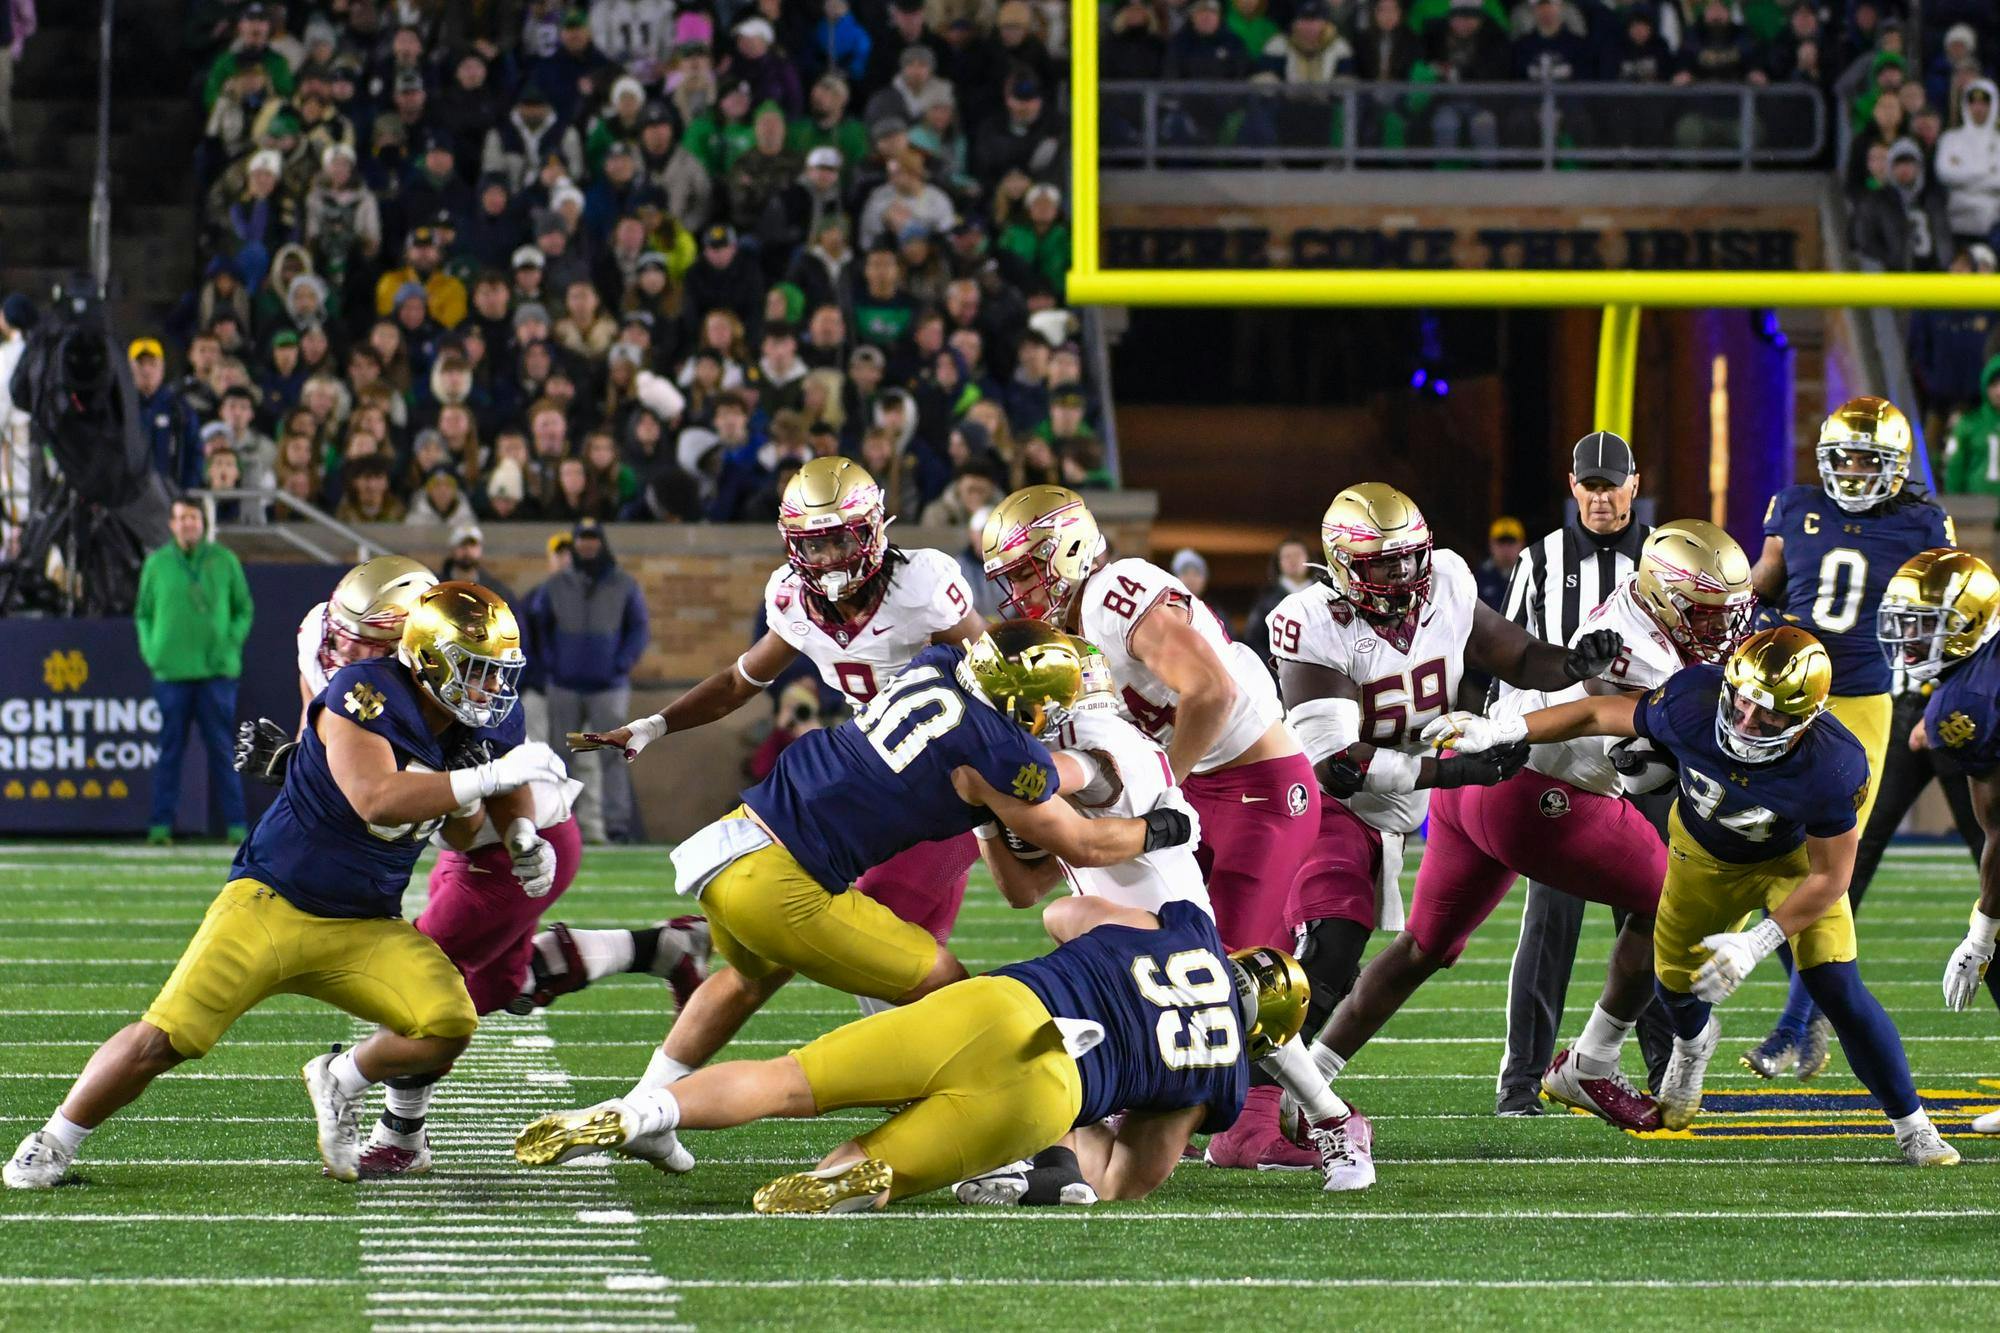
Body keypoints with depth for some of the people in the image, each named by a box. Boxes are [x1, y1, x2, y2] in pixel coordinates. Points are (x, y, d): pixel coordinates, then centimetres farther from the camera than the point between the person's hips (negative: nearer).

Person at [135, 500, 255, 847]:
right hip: (170, 671, 1)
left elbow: (244, 610, 11)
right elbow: (143, 613, 14)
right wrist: (149, 650, 0)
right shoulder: (157, 564, 7)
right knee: (170, 749, 1)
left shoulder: (224, 561, 6)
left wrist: (231, 645, -2)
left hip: (216, 671, 0)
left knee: (222, 749, 0)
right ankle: (161, 825, 4)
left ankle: (236, 824, 3)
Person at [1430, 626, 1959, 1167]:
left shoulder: (1832, 767, -40)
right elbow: (1602, 714, -17)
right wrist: (1499, 731, -17)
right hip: (1702, 854, 3)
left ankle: (1912, 1127, 4)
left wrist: (1757, 943, -31)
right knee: (1676, 978, 15)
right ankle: (1693, 1043, 55)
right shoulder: (1693, 702, -37)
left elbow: (1830, 876, -25)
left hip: (1791, 859, -3)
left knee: (1838, 990, -15)